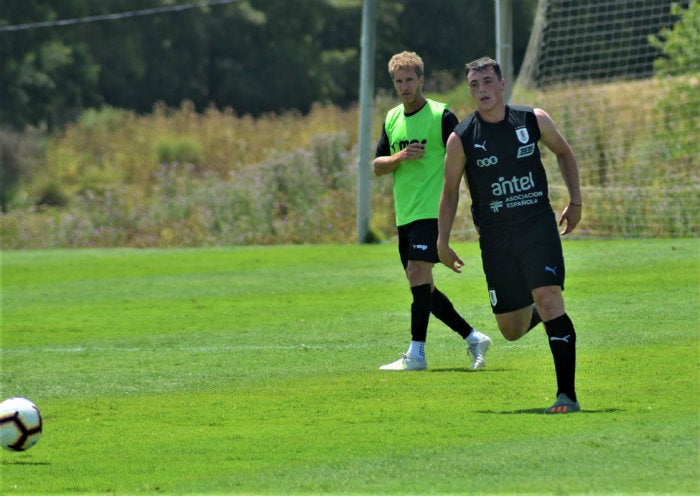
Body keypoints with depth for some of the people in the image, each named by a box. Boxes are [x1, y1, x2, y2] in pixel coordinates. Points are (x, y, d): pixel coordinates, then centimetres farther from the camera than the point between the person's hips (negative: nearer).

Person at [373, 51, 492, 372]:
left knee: (417, 273, -17)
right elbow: (377, 166, 12)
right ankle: (473, 338, 19)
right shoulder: (392, 119, 13)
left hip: (432, 211, -8)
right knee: (422, 286, 8)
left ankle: (416, 354, -16)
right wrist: (399, 158, -8)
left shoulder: (441, 116, -6)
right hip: (405, 215, 8)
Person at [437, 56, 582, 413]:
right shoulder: (461, 139, -4)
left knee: (549, 300, -21)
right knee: (511, 331, 5)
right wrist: (442, 242, 5)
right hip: (495, 238, 1)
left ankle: (567, 394, -20)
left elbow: (564, 153, 18)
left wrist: (575, 202, 14)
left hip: (539, 227, -1)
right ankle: (535, 313, 44)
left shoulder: (534, 121, -1)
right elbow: (450, 191, 6)